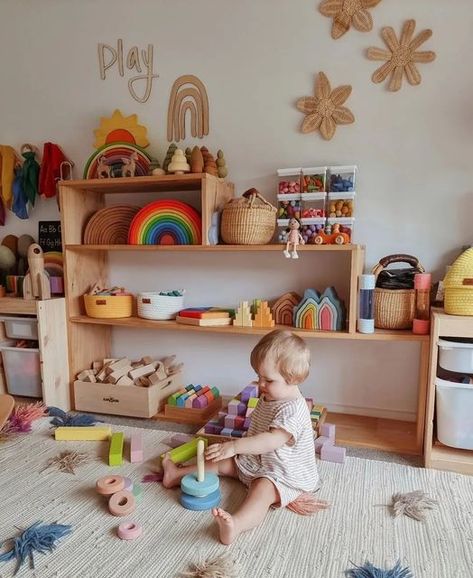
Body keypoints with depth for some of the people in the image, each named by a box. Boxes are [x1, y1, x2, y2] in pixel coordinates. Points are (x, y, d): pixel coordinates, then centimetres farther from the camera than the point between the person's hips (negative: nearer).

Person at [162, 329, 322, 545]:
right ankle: (178, 474, 19)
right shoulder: (268, 398, 3)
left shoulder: (293, 409, -28)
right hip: (255, 462, 10)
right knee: (223, 462, 9)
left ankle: (236, 524, -61)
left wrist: (235, 446, -45)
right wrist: (242, 444, 10)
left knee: (262, 490, -36)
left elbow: (272, 440, -40)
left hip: (283, 473, -10)